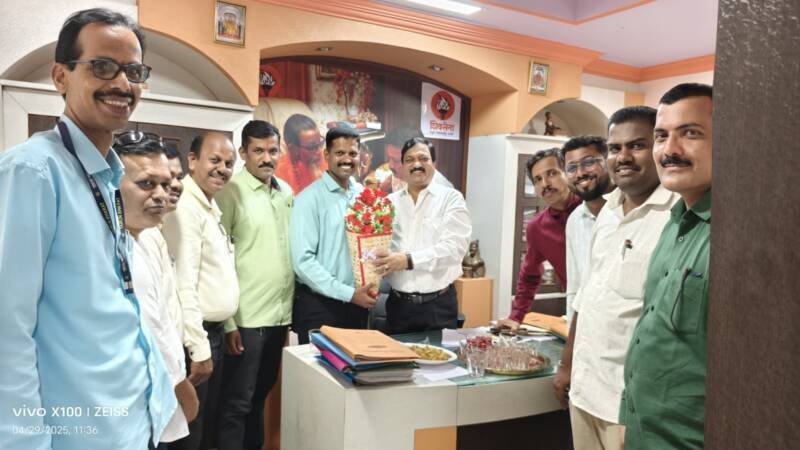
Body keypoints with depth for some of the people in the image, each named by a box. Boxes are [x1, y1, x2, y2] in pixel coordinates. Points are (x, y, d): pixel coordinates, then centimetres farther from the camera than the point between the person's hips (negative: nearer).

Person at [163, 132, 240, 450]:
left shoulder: (211, 206, 12)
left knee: (208, 423, 21)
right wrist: (199, 349, -23)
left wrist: (226, 326, 17)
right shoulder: (185, 208, -19)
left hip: (214, 331, 9)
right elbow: (183, 286, -24)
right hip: (197, 336, -9)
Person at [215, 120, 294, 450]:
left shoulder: (286, 192, 9)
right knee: (237, 402, 5)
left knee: (261, 394, 19)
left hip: (281, 314, 6)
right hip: (246, 317, -6)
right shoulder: (231, 193, -10)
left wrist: (291, 307, 11)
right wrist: (228, 321, -15)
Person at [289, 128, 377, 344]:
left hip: (358, 302, 5)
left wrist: (372, 285, -4)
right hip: (318, 304, -5)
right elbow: (303, 261, -16)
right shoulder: (309, 199, -11)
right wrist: (348, 293, -17)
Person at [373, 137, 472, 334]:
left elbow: (455, 246, -14)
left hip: (438, 305, -3)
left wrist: (409, 260, -24)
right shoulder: (390, 202, 8)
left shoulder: (451, 198, -2)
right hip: (398, 304, 3)